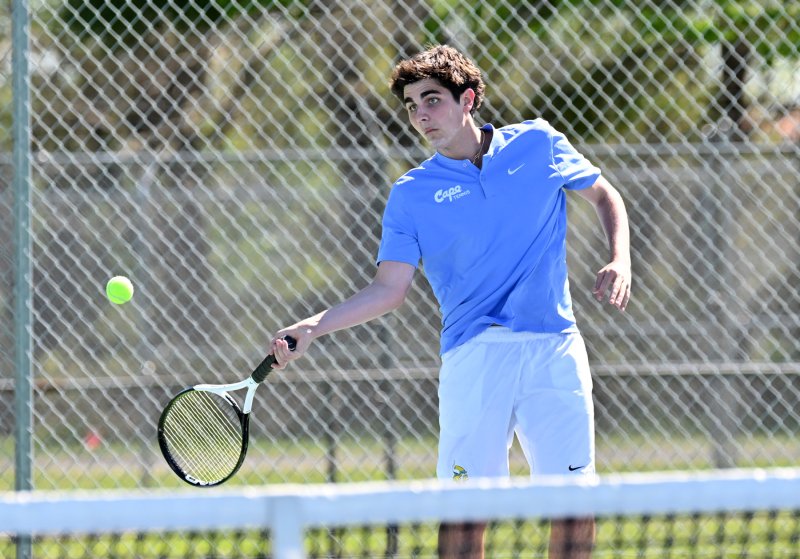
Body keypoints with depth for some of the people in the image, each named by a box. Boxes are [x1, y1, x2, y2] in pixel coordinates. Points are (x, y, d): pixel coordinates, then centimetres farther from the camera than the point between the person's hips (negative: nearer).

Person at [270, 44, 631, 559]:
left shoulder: (537, 144, 7)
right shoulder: (412, 194, 4)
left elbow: (604, 195, 20)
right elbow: (389, 289, 0)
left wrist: (620, 261, 3)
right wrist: (313, 327, -13)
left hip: (555, 349, 1)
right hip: (475, 356, -1)